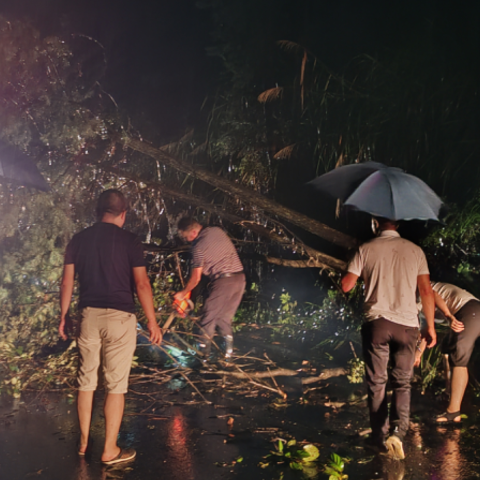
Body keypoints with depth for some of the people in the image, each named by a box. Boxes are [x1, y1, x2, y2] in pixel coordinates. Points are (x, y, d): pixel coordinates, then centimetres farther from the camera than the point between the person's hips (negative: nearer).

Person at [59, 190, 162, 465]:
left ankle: (84, 442, 27)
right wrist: (152, 322, -4)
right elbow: (142, 283, -9)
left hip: (89, 315, 4)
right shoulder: (129, 240, -5)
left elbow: (67, 282, 6)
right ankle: (110, 450, 9)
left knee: (87, 380, 16)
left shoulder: (79, 240, 6)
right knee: (116, 385, 3)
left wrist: (63, 316, 16)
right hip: (119, 317, -4)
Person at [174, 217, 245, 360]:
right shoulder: (218, 231, 8)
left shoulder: (199, 246, -12)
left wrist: (182, 294, 6)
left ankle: (204, 352, 10)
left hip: (223, 282, -7)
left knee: (209, 318, 6)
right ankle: (229, 349, 16)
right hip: (240, 278, 7)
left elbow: (196, 278, -8)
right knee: (225, 317, 19)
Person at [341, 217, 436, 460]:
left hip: (376, 322, -1)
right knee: (402, 383, 10)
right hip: (407, 324, 1)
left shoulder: (366, 249, 1)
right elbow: (426, 291, 3)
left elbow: (346, 285, 0)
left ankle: (380, 436, 13)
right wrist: (430, 326, 10)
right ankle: (397, 431, -10)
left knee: (377, 383, 11)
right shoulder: (414, 250, 5)